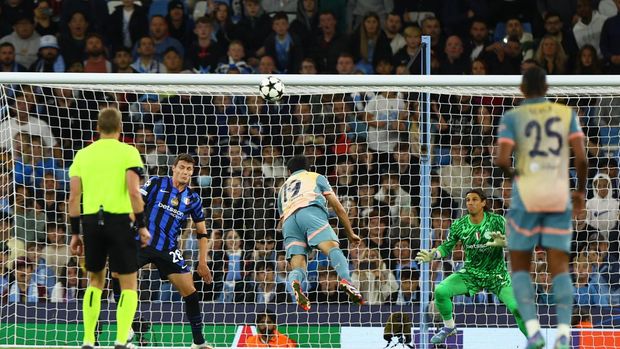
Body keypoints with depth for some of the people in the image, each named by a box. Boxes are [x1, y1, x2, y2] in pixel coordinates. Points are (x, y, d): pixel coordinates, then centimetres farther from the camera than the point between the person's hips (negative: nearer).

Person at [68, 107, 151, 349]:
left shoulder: (83, 154, 10)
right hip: (119, 220, -4)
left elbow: (74, 197, 7)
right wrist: (142, 226, -5)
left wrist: (75, 233, 13)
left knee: (95, 281, 19)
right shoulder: (128, 152, -1)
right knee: (129, 285, 3)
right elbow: (133, 192, -11)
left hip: (90, 221, 4)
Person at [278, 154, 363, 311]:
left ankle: (295, 282, -45)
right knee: (332, 247, -23)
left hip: (288, 220, 3)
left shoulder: (283, 188, 41)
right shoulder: (316, 177, 31)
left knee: (298, 267, -8)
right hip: (311, 211, -3)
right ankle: (345, 280, -53)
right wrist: (350, 234, 32)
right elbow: (338, 207, 25)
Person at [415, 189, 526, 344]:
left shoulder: (496, 221, -11)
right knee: (441, 291, -18)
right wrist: (433, 255, -15)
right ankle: (449, 328, 8)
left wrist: (502, 243, -38)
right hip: (470, 273, 3)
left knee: (517, 308, -20)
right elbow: (447, 247, 5)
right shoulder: (459, 225, -4)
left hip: (497, 275, -2)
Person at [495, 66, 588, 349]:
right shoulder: (566, 114, 5)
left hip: (527, 199, -2)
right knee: (560, 270, 4)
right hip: (558, 199, 2)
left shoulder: (512, 117, -1)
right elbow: (581, 158, -4)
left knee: (519, 268, 11)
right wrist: (581, 191, 13)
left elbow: (502, 159, -13)